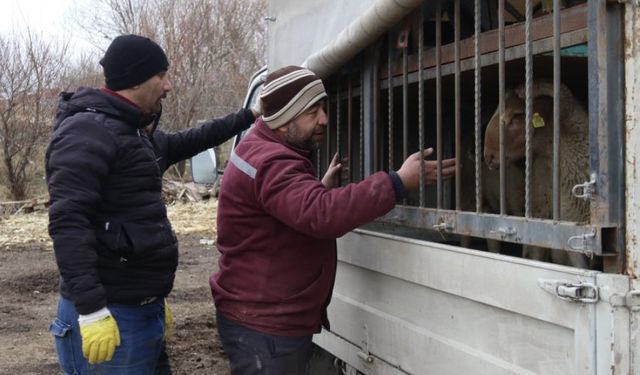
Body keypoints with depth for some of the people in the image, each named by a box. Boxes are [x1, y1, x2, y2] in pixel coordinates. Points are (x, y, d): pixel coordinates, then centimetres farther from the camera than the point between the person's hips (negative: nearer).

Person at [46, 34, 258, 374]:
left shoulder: (135, 134, 16)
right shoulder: (87, 132, -15)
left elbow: (187, 143, 36)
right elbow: (67, 223, -25)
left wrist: (249, 117, 36)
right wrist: (91, 309, -29)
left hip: (144, 310, 10)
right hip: (110, 316, -10)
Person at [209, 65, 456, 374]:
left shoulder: (267, 153, 13)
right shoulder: (271, 164, -22)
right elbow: (321, 215, -38)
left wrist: (322, 188, 10)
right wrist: (399, 183, -37)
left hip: (270, 319, 11)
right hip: (263, 326, -11)